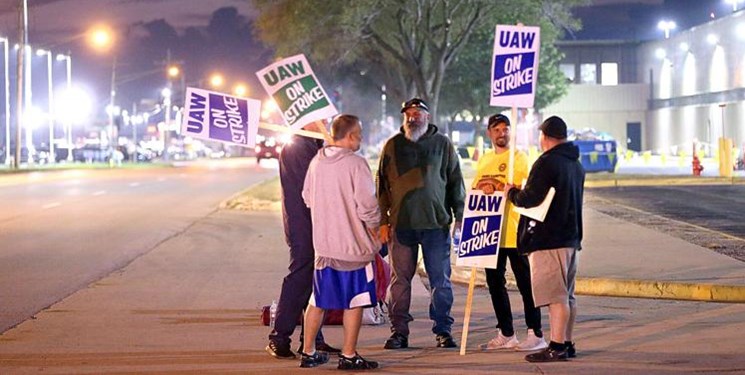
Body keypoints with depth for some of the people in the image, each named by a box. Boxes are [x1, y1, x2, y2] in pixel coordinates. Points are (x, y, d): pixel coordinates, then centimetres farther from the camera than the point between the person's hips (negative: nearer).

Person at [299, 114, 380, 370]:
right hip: (354, 243, -6)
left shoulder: (317, 162, 4)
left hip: (323, 243, 6)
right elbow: (367, 205, -17)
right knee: (355, 301, 4)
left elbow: (307, 197, 15)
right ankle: (349, 356, 7)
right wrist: (374, 232, -2)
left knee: (318, 300, 14)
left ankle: (308, 352, 19)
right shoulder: (356, 164, -16)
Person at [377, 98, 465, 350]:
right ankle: (399, 331, 9)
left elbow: (456, 183, 8)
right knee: (400, 279, 3)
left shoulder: (443, 145, 5)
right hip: (401, 223, 1)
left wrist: (459, 216, 3)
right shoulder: (393, 146, 7)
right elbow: (382, 186, 9)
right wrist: (383, 221, 3)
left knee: (441, 280, 3)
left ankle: (442, 330, 11)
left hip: (436, 222, -1)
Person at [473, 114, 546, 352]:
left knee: (525, 283, -4)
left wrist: (499, 187, -20)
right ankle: (505, 334, 20)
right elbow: (475, 190, 22)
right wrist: (481, 189, 0)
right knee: (495, 283, 11)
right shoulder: (484, 160, 16)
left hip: (515, 232, -7)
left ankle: (535, 334, -1)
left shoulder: (519, 158, -3)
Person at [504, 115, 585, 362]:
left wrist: (511, 193, 0)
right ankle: (567, 344, 18)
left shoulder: (546, 163, -14)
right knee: (567, 295, 13)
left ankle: (557, 347, -11)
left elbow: (530, 198, -18)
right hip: (571, 237, 9)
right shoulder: (576, 164, 16)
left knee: (555, 296, -10)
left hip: (548, 240, -9)